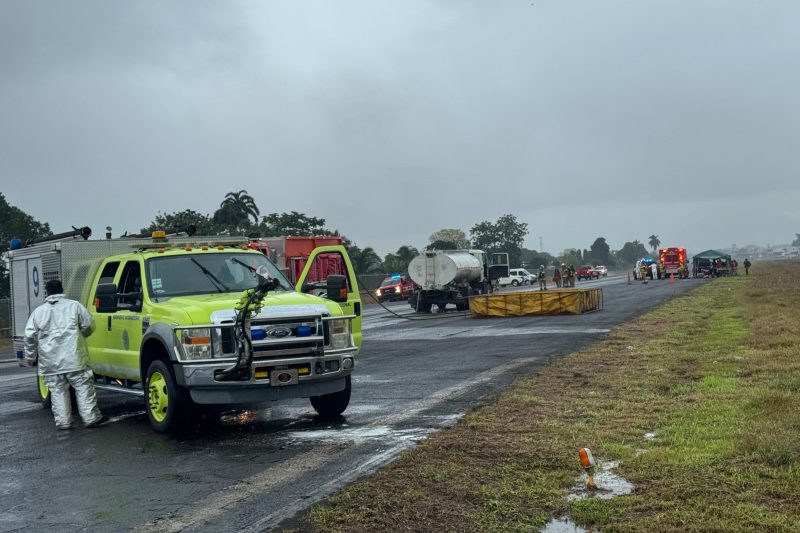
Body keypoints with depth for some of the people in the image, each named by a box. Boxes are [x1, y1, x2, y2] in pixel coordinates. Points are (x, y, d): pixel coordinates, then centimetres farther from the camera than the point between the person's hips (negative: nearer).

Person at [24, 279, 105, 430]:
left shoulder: (38, 311, 9)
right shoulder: (74, 306, 3)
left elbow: (30, 336, 8)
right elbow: (89, 325, 2)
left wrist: (30, 356, 18)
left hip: (50, 361, 2)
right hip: (73, 358, -2)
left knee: (58, 391, 8)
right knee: (83, 387, 1)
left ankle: (63, 421, 8)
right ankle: (91, 417, -2)